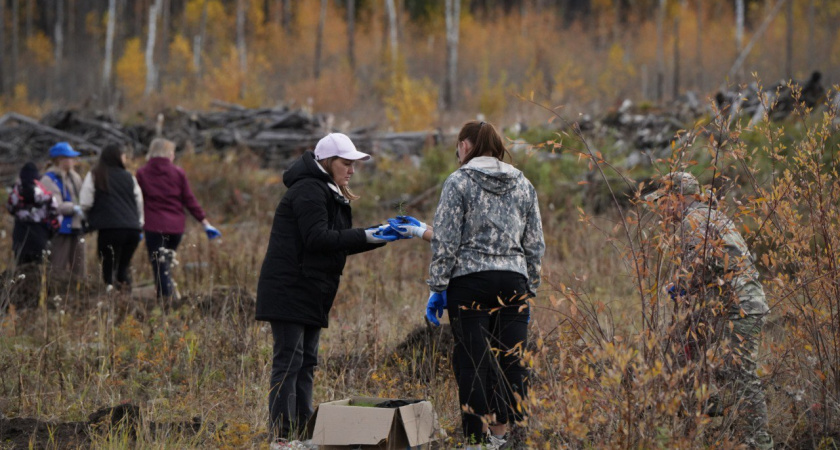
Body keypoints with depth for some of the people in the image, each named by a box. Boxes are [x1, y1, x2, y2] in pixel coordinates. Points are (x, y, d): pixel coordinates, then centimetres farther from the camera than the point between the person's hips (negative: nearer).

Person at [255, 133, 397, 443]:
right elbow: (318, 238, -23)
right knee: (289, 361, -11)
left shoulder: (329, 194, 19)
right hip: (289, 289, -11)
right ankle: (281, 437, -11)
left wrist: (382, 235, 8)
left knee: (306, 362, 10)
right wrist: (365, 237, -22)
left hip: (310, 293, 11)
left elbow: (339, 243, 17)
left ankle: (301, 433, 14)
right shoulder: (308, 191, -13)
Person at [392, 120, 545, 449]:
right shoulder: (523, 185, 12)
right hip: (513, 282, 4)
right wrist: (529, 291, 19)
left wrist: (437, 288, -2)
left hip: (470, 281, -4)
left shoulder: (459, 182, -3)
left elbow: (446, 242, -6)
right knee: (511, 359, 6)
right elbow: (535, 245, 13)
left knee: (472, 361, 0)